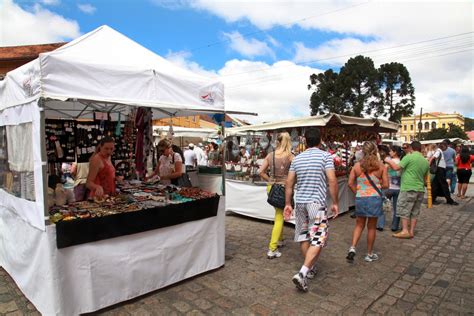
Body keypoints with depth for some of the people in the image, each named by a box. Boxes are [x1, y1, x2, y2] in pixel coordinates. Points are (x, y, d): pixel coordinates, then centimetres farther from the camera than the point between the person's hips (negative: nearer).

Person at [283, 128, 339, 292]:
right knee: (318, 239, -1)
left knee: (303, 235, 17)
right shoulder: (325, 156, -4)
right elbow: (332, 181, -12)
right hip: (317, 202, -5)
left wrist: (288, 204, 13)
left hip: (300, 201, 5)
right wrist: (335, 202, -2)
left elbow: (289, 183, 7)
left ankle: (310, 268, 31)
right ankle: (302, 274, -12)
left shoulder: (297, 158, 8)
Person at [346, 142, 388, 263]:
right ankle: (370, 254, 23)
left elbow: (350, 183, -5)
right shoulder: (381, 166, -5)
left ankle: (352, 248, 3)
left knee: (359, 225, 17)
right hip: (375, 198, -1)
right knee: (371, 227, 12)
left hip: (360, 198, 1)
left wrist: (357, 192, 8)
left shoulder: (357, 166, -3)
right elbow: (386, 185, -4)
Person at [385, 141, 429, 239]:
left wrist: (389, 161, 3)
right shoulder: (426, 162, 11)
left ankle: (405, 231, -1)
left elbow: (396, 167, -14)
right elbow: (425, 177, 19)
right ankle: (411, 231, 16)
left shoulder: (409, 157, -10)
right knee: (415, 212, 11)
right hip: (420, 189, 7)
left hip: (408, 188, -7)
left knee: (404, 210, 1)